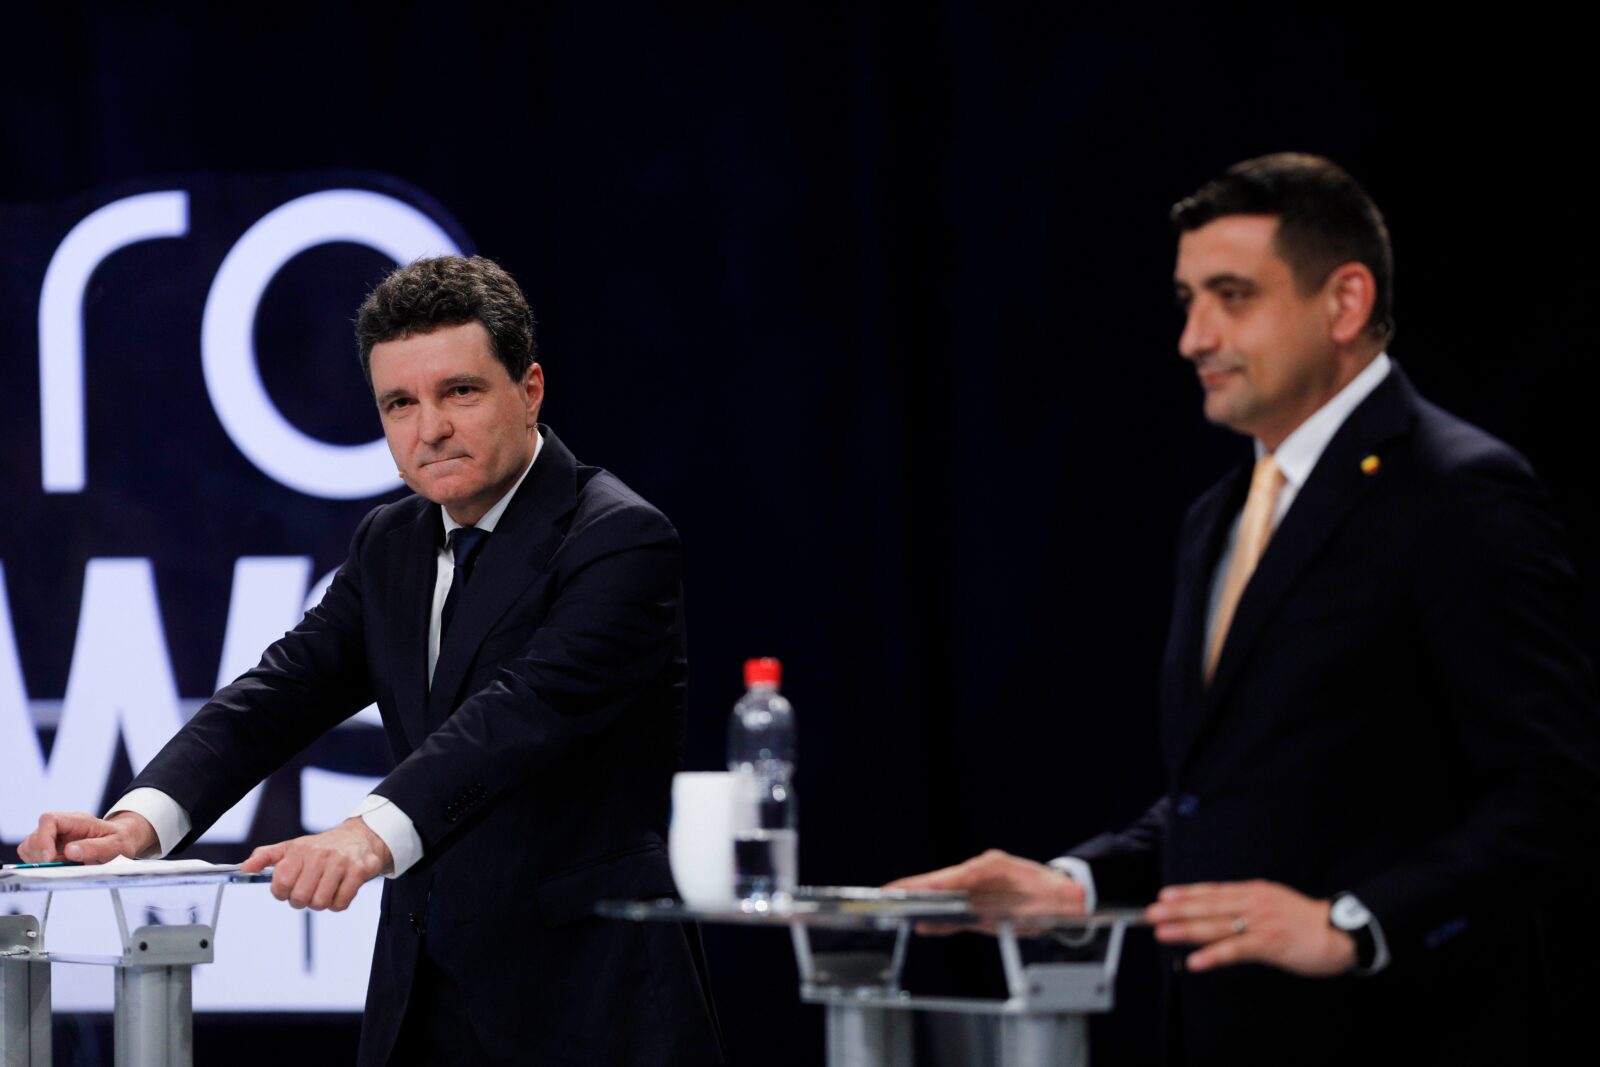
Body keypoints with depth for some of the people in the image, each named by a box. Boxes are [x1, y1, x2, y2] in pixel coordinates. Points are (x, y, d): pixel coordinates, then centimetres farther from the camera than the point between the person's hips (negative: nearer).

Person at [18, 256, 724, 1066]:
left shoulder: (621, 540, -12)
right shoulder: (391, 544, 13)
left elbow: (528, 707, -27)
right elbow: (288, 687, 2)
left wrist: (376, 834, -42)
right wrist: (144, 817, -16)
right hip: (419, 996, 7)